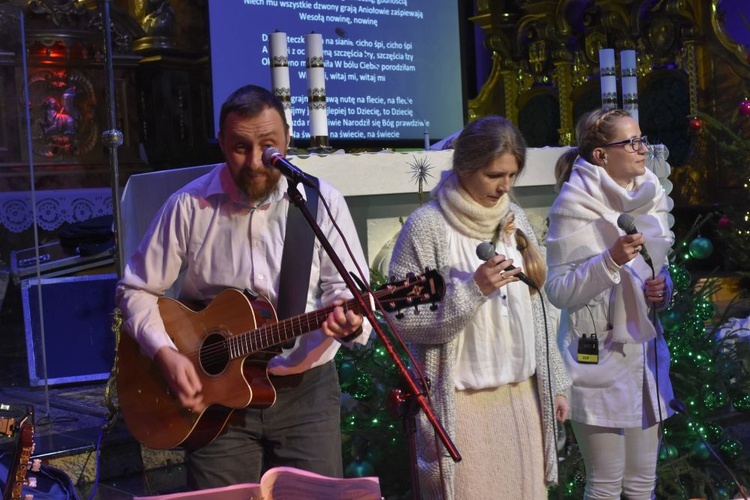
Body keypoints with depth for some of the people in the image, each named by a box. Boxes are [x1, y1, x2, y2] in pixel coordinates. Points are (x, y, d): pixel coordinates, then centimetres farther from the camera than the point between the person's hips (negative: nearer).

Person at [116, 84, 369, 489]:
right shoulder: (190, 206, -5)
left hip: (305, 387, 0)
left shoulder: (323, 202, -4)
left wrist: (348, 322, -26)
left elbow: (346, 287, -3)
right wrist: (164, 353, -11)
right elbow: (136, 289, 3)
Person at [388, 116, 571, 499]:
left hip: (522, 396, 6)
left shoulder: (515, 219, 8)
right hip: (463, 403, -6)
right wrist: (472, 290, -22)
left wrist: (554, 383, 15)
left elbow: (535, 309, 14)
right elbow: (403, 319, -13)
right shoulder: (427, 226, -12)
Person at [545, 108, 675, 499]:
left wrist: (663, 287, -1)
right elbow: (558, 292, -16)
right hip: (598, 356, -7)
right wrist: (610, 261, -27)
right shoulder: (575, 207, -13)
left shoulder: (649, 198, 8)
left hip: (645, 349, 7)